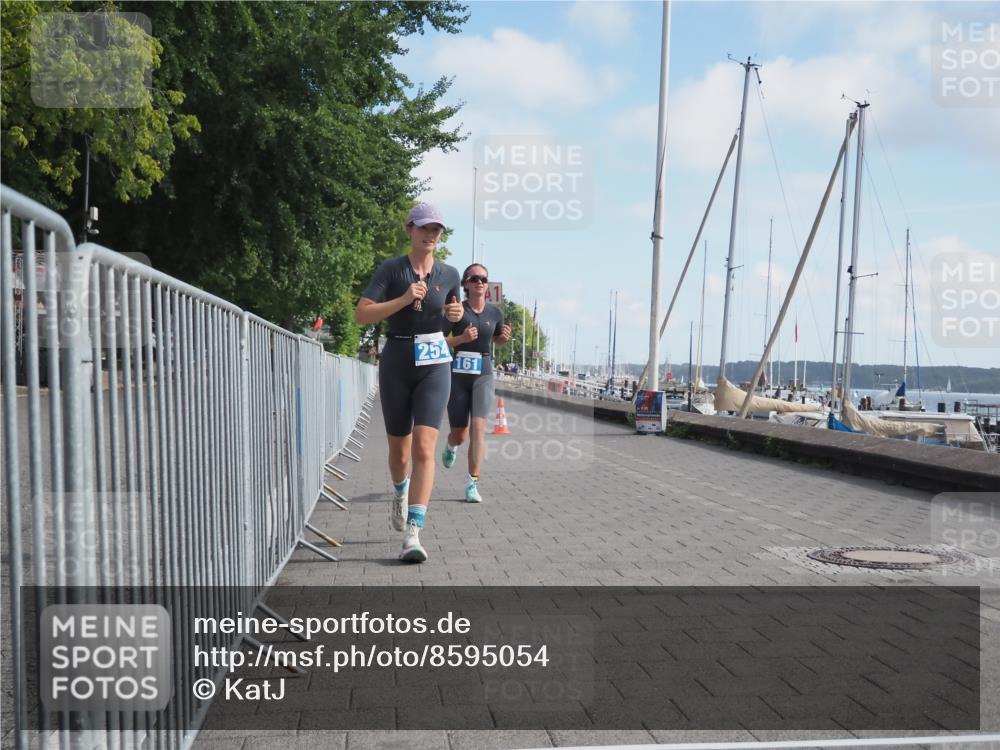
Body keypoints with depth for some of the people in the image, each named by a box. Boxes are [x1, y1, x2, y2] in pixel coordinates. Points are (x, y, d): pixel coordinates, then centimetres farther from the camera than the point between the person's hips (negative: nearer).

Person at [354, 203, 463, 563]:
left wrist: (456, 314, 0)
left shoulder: (450, 275, 6)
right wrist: (404, 299, -20)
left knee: (424, 448, -15)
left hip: (435, 364, 1)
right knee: (399, 449, 13)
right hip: (396, 362, 0)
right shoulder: (391, 269, -3)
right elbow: (361, 315, -11)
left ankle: (412, 536, -16)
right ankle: (400, 492, 48)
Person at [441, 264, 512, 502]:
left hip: (483, 374, 1)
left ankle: (472, 484, -12)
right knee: (459, 434, 8)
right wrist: (461, 338, -21)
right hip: (458, 374, -1)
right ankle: (451, 445, 47)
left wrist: (506, 337, -1)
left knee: (478, 427, -17)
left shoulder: (495, 312, 4)